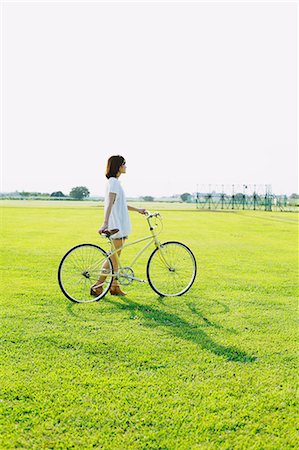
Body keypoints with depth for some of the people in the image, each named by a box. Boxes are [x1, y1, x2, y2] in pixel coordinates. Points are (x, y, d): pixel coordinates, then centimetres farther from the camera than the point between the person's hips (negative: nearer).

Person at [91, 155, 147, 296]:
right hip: (116, 225, -10)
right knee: (113, 257, -5)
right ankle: (97, 286, 2)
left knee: (115, 257, 12)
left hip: (119, 225, 10)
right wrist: (105, 223, -34)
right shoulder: (113, 181, -13)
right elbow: (110, 203, -25)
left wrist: (137, 209, 29)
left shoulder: (115, 181, 17)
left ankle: (115, 286, 19)